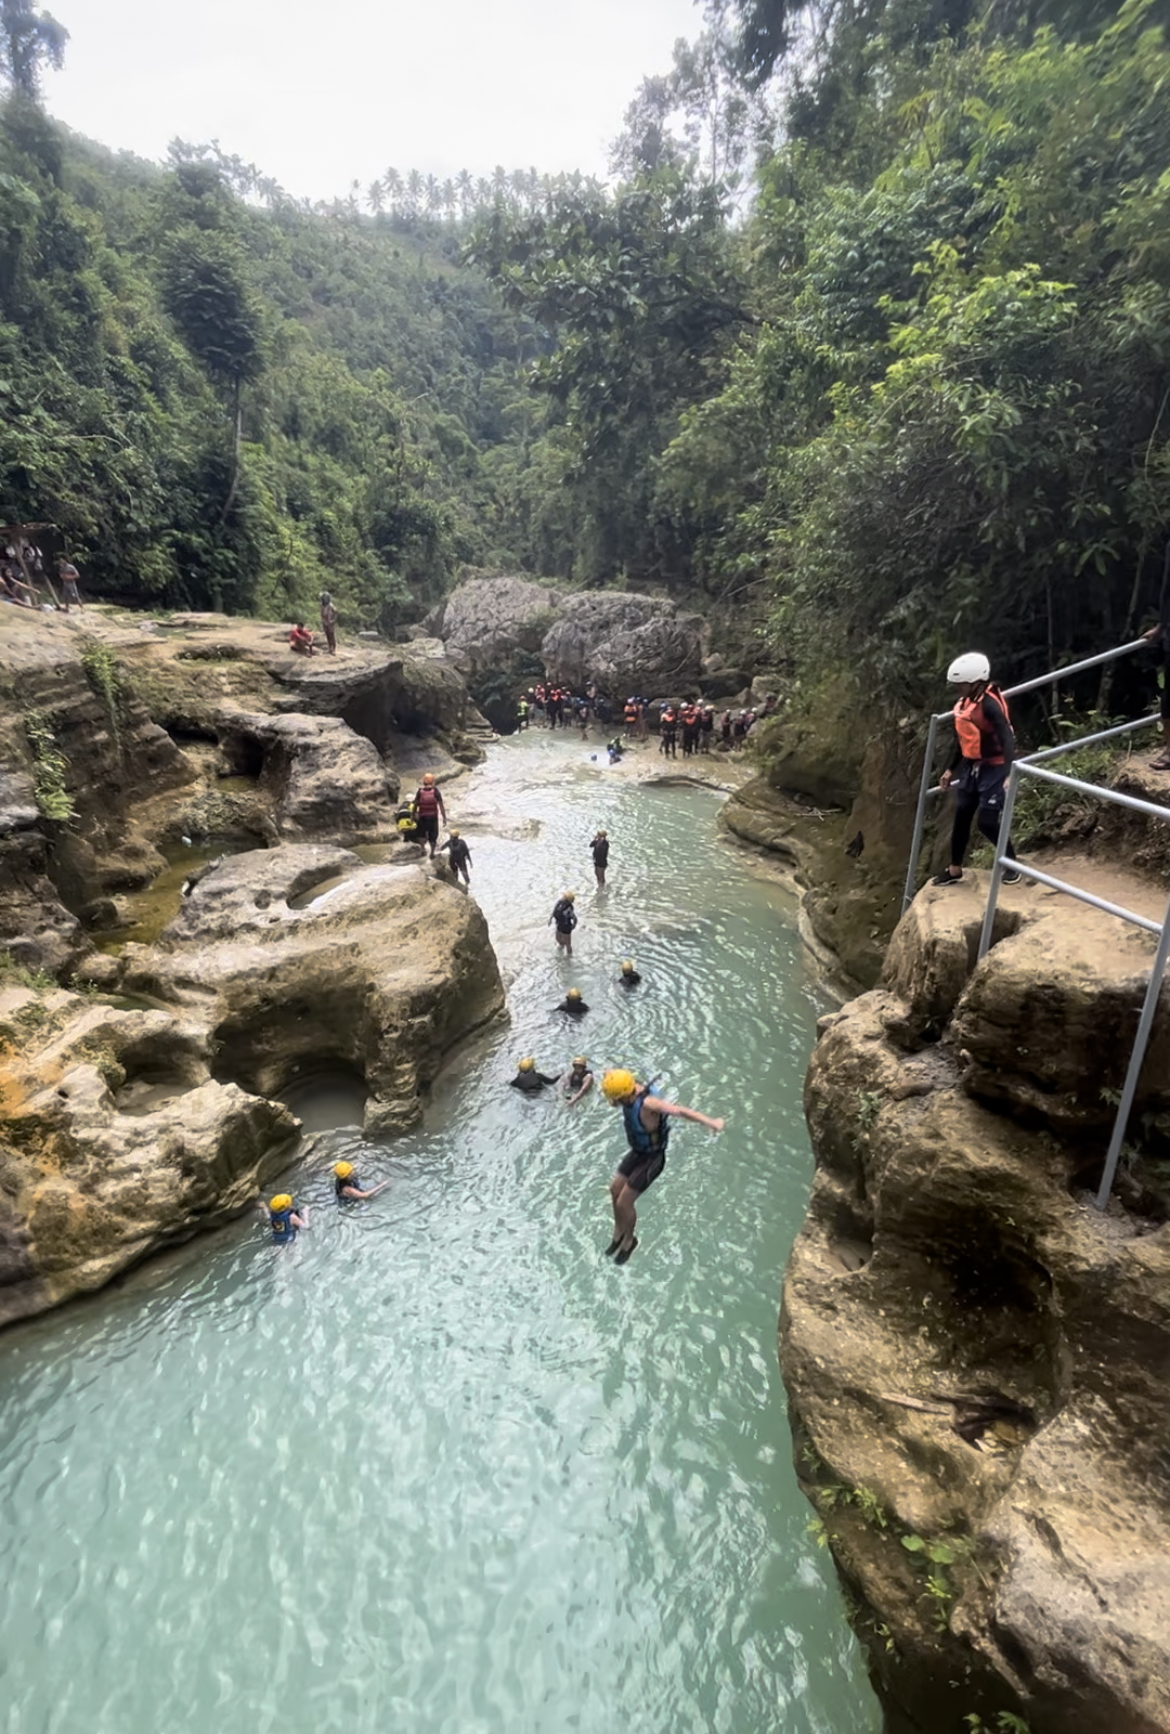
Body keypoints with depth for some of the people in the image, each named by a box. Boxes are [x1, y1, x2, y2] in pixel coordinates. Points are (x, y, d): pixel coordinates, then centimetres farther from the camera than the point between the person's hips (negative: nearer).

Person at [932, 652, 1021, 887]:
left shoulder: (990, 704, -22)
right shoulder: (964, 701, 4)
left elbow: (1007, 739, -30)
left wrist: (1008, 774, -42)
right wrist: (951, 769, 23)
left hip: (993, 769, -8)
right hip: (971, 767, 8)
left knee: (987, 822, -7)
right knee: (961, 818, 11)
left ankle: (1011, 863, 18)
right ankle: (954, 870, 24)